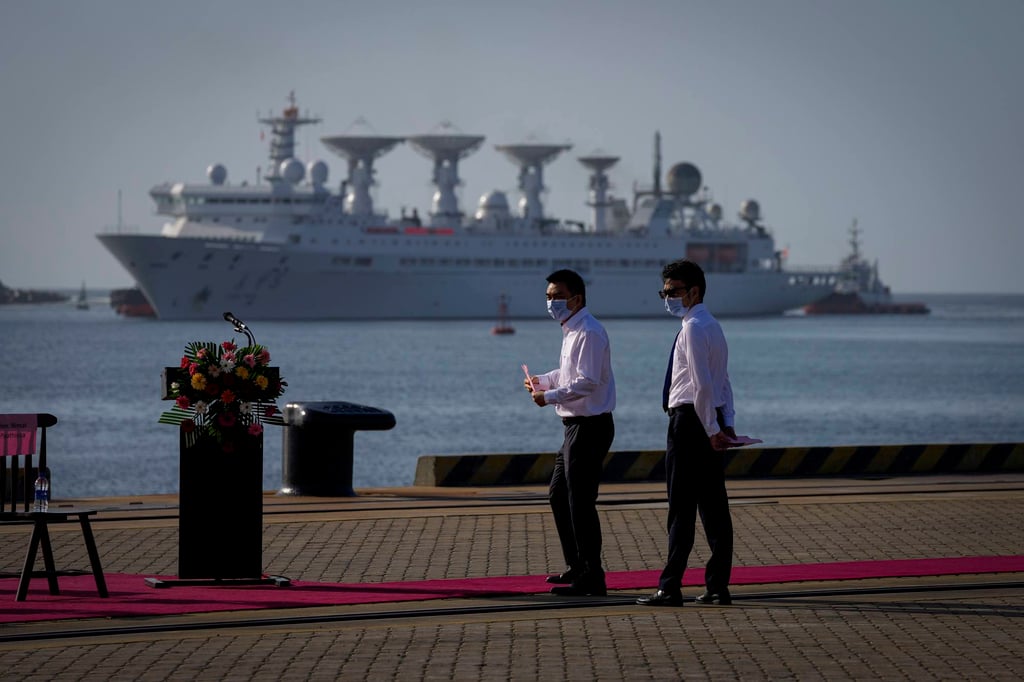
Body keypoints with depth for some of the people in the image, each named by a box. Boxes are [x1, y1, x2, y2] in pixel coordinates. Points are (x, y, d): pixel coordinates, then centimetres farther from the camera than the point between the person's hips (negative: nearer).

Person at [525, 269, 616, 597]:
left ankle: (592, 578, -4)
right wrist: (542, 381, 13)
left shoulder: (588, 333, -17)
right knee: (558, 496, 20)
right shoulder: (572, 330, 15)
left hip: (590, 428, -11)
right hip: (577, 426, 11)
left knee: (580, 503, -9)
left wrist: (550, 396, -20)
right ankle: (576, 566, 30)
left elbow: (587, 382, -24)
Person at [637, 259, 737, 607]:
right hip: (710, 422, 10)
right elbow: (722, 381, 18)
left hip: (689, 421, -10)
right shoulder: (713, 326, 18)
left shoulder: (693, 329, -14)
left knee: (682, 509, -7)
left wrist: (712, 429, -17)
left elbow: (702, 385, -20)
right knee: (714, 506, 8)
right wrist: (727, 423, 13)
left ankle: (670, 588, -6)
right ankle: (718, 587, 9)